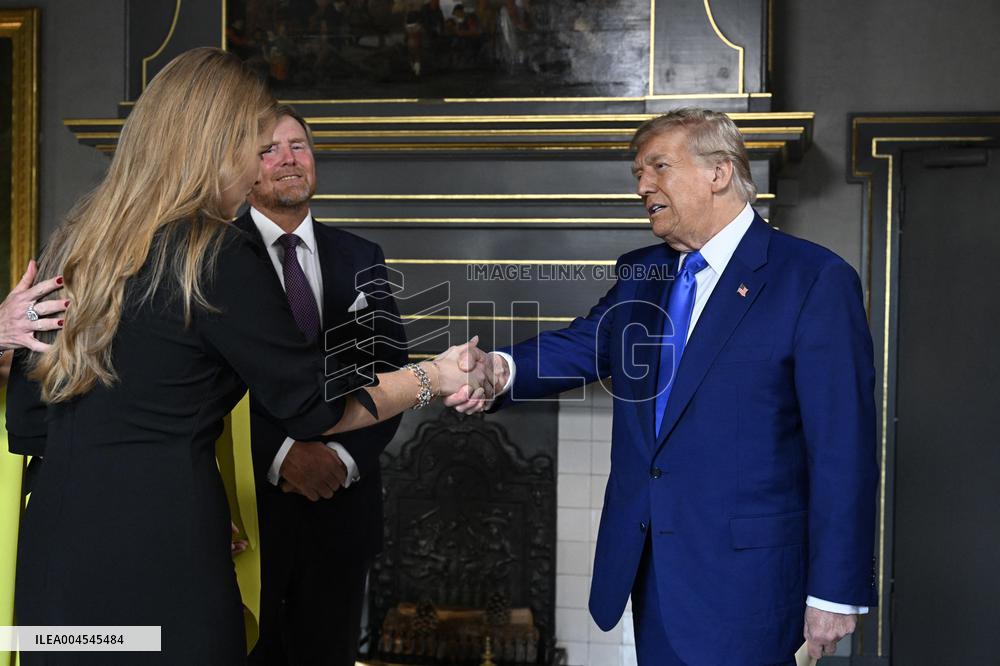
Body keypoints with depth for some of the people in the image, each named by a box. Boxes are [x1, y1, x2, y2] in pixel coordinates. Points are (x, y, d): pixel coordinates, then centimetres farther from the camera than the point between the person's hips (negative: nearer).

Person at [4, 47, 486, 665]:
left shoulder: (73, 244, 8)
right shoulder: (219, 258, -13)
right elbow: (313, 405, -5)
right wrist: (432, 378, 6)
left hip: (54, 549, 8)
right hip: (161, 557, -7)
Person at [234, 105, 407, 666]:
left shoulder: (361, 259, 8)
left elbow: (391, 372, 3)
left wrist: (347, 454, -11)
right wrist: (282, 452, -20)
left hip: (342, 505, 3)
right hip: (245, 500, -3)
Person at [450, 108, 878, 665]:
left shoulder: (815, 279, -10)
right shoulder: (639, 274, 11)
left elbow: (844, 447, -12)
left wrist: (837, 592, -13)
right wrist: (500, 369, -23)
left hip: (743, 574, -5)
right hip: (648, 564, 6)